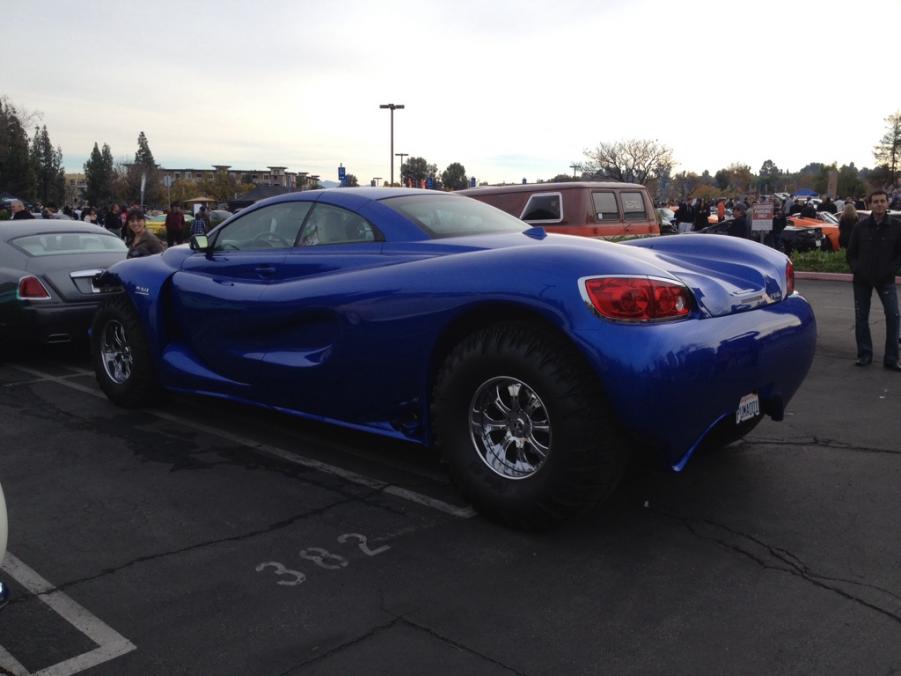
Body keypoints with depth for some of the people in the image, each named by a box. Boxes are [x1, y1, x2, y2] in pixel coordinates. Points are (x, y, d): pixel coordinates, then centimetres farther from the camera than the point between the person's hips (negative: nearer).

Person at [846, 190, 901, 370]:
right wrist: (857, 270, -7)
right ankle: (864, 354, 18)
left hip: (885, 280, -1)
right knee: (861, 317, 6)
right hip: (862, 279, 2)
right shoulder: (861, 226, 2)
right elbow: (851, 253, 7)